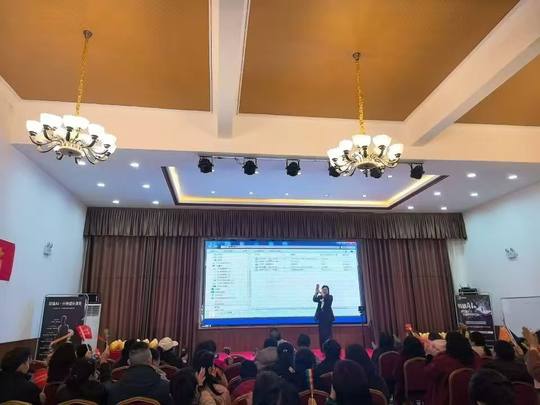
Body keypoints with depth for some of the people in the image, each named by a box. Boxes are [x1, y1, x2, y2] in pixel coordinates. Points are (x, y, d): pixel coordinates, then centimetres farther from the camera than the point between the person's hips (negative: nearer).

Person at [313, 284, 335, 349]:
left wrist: (320, 292, -33)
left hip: (328, 317, -3)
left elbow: (326, 299, -23)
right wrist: (316, 291, -28)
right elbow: (314, 299, -14)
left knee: (328, 333, -7)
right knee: (321, 334, 5)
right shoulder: (319, 297, 8)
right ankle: (322, 350, 13)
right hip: (321, 317, 3)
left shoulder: (330, 297, 1)